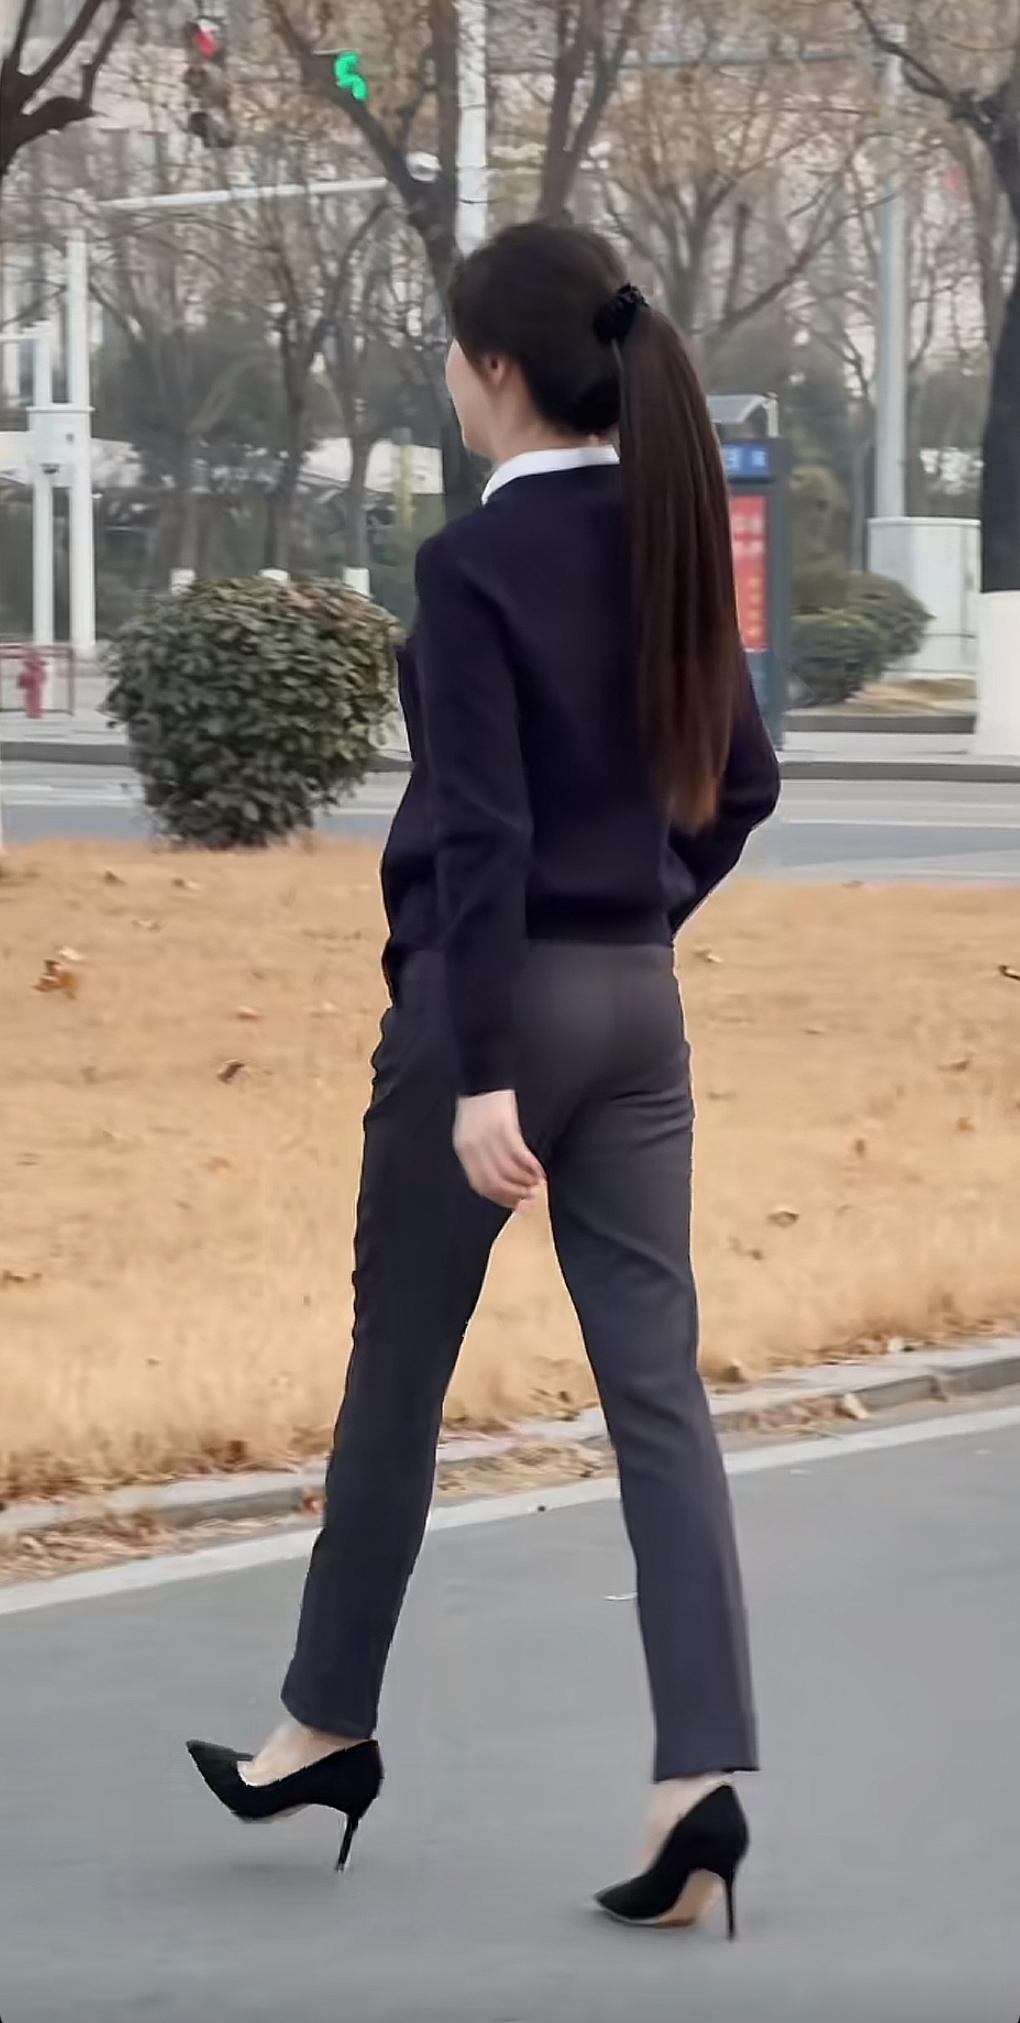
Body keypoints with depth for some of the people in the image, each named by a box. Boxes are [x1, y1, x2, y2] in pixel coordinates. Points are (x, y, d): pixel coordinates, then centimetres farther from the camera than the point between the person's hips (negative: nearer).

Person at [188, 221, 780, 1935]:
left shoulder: (475, 564, -15)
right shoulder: (668, 540, 7)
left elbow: (483, 832, -20)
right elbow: (742, 780, 15)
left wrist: (480, 1074, -21)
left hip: (496, 999, -6)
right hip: (638, 1005, 6)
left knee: (398, 1371, 11)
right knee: (657, 1383, 0)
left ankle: (331, 1725, 26)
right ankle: (702, 1772, -10)